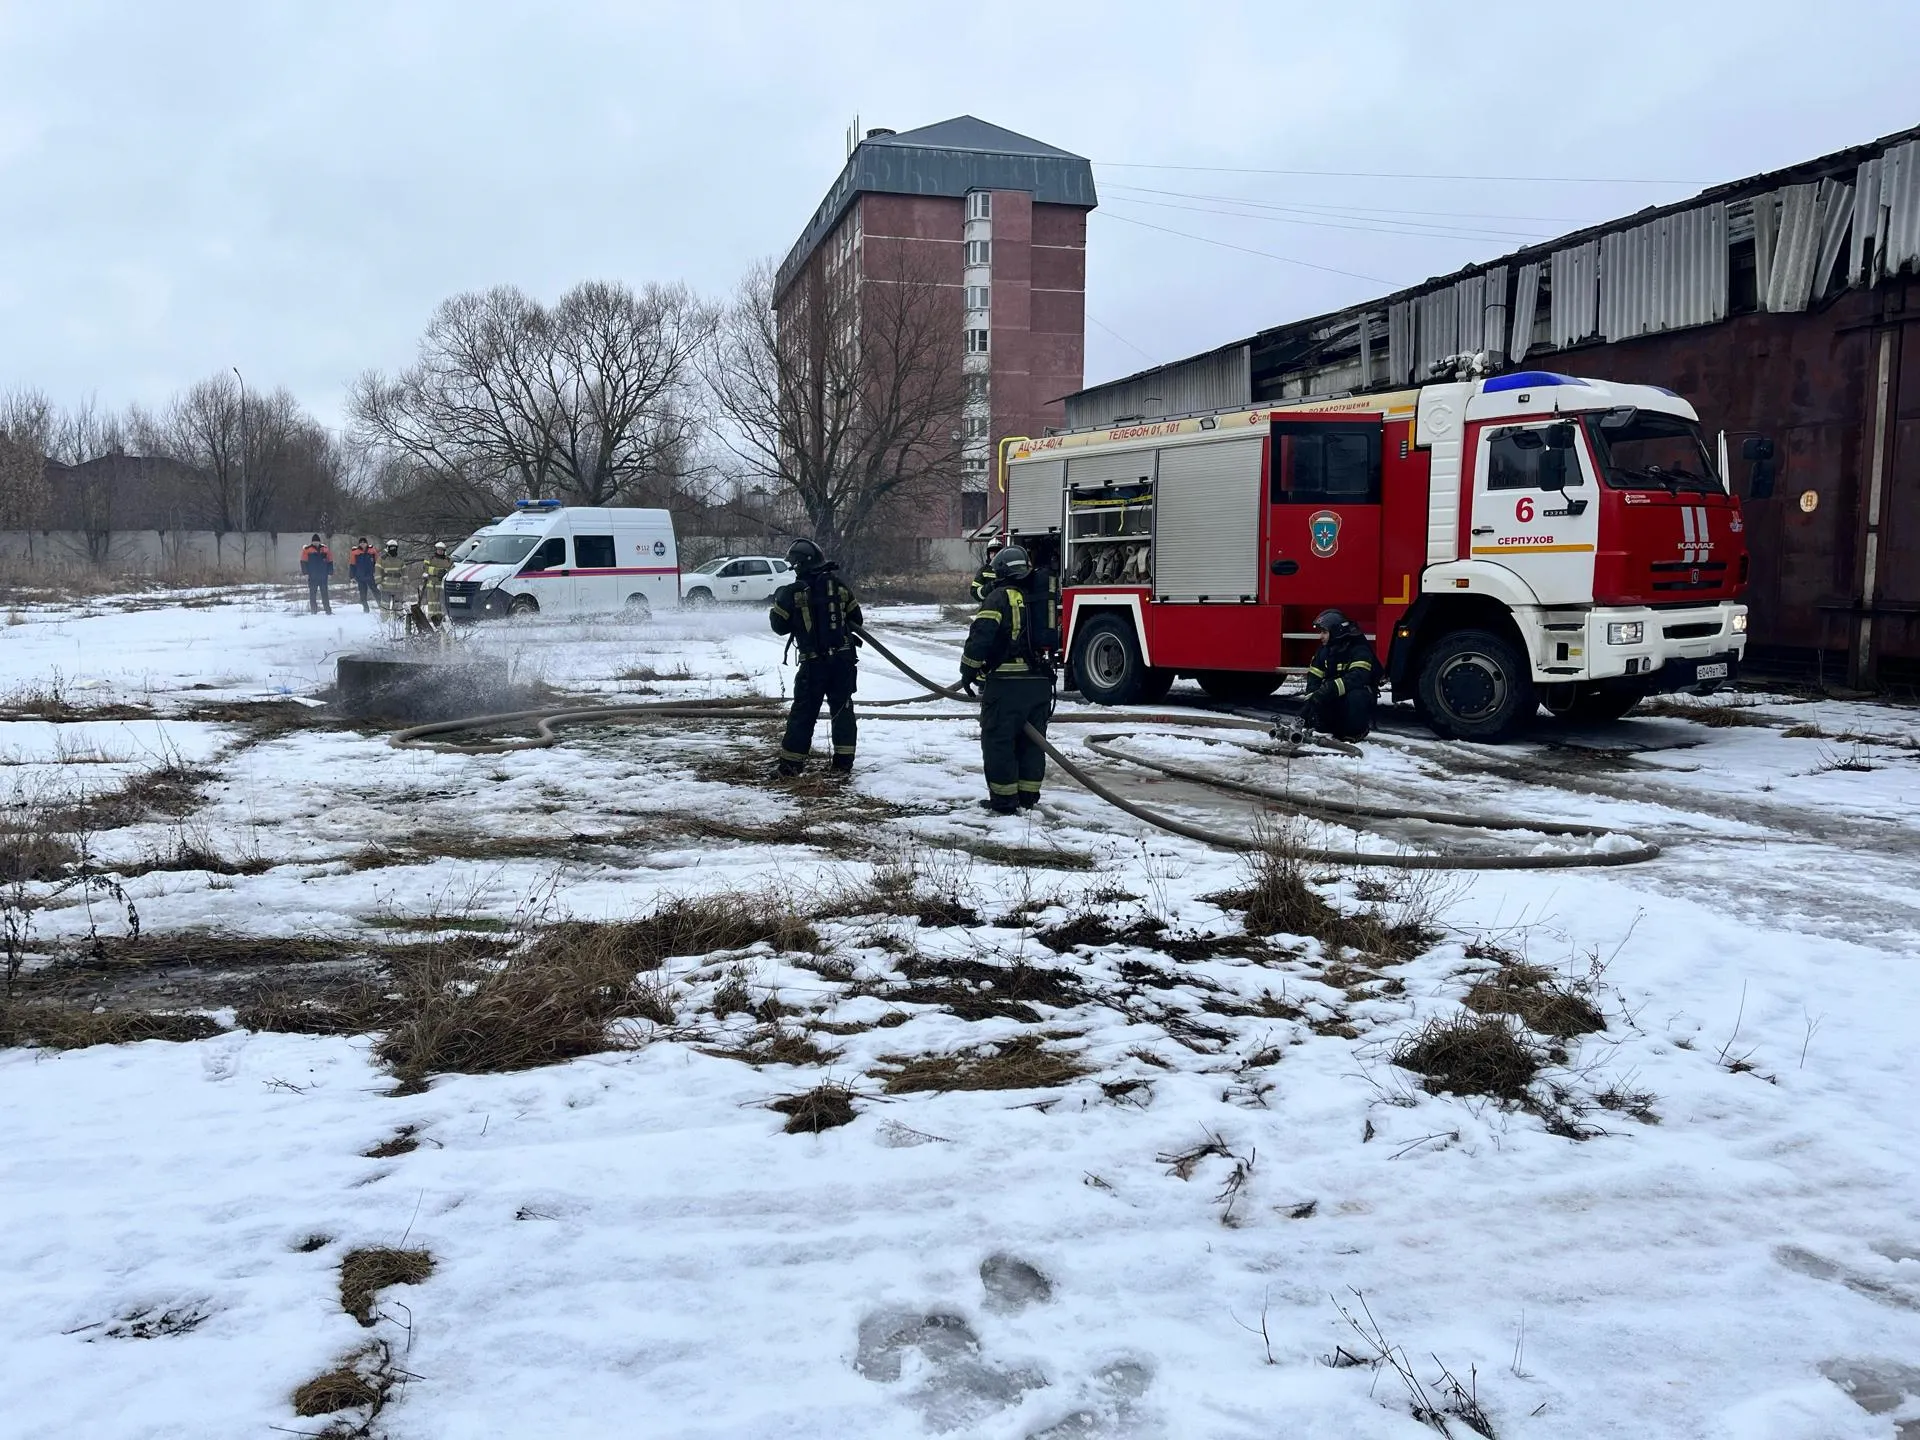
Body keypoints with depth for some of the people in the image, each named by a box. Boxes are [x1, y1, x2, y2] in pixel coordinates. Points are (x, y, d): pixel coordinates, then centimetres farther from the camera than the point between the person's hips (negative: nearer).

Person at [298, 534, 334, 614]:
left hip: (323, 576, 2)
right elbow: (303, 562, -1)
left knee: (325, 594, 6)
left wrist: (330, 572, 8)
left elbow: (329, 561, 13)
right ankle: (313, 610, 4)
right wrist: (305, 572, -8)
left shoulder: (325, 550, 8)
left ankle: (328, 611, 8)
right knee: (312, 594, 0)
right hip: (312, 577, -2)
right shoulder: (307, 550, -1)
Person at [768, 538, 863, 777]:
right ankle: (843, 762, 12)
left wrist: (778, 601, 20)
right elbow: (857, 620, 8)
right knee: (842, 709, 12)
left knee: (803, 713, 6)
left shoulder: (792, 593, -7)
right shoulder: (839, 585, 2)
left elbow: (780, 626, 3)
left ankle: (790, 764, 8)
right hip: (843, 659, 2)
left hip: (813, 662, -2)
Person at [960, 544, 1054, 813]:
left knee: (998, 741, 2)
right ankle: (1028, 797, 21)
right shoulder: (1040, 598, 12)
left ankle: (1003, 801, 3)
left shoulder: (1000, 597, -8)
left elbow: (981, 635, -16)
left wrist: (968, 670, -8)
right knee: (1032, 741, 15)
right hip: (1041, 682, 6)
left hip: (1006, 683, -6)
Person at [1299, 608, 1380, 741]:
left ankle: (1356, 732, -20)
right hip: (1335, 700, 6)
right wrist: (1310, 699, -19)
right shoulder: (1324, 651, 5)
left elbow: (1358, 677, -36)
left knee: (1356, 697, -41)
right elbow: (1314, 678, 0)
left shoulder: (1359, 649, -19)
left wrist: (1332, 688, -46)